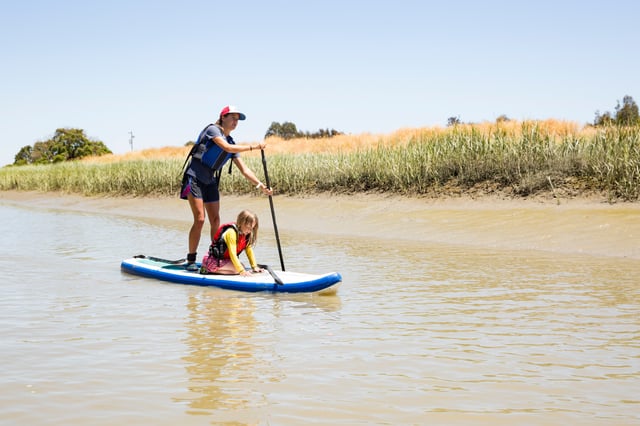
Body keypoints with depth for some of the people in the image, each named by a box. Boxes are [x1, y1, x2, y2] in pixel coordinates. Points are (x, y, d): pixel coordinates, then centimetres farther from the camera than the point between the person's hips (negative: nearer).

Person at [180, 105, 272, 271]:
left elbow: (244, 169, 9)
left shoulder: (232, 142, 11)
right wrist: (252, 147, -22)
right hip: (194, 178, -7)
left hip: (210, 182, 7)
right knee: (199, 219, -12)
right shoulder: (212, 130, -9)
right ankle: (191, 260, -4)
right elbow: (227, 148, -24)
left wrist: (261, 185, 1)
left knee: (215, 221, 2)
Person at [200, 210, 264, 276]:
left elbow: (249, 250, 8)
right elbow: (232, 254, -28)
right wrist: (241, 270, -32)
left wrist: (254, 267, 1)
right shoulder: (231, 232, -25)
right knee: (237, 270, -22)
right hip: (215, 261, -10)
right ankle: (207, 270, -16)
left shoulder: (246, 234, 2)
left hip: (226, 260, 10)